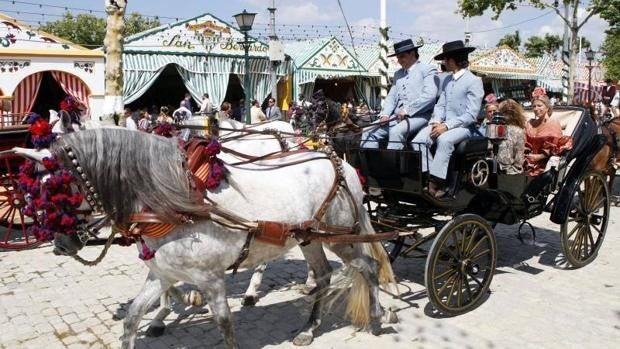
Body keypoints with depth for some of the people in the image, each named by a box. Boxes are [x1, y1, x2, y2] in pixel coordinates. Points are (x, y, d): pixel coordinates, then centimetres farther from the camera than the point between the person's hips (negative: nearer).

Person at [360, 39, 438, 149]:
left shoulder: (427, 70, 2)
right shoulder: (398, 74, 25)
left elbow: (429, 95, -13)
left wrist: (407, 110, -17)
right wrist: (385, 114, -1)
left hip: (418, 115, -7)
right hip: (397, 116, 7)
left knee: (396, 132, -34)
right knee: (369, 132, -9)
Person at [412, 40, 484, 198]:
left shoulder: (474, 81, -5)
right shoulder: (447, 80, 17)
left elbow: (471, 115, -12)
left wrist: (447, 126, -19)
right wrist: (436, 122, -6)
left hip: (464, 126, -6)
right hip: (444, 124, 6)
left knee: (444, 140, -37)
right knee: (418, 140, -20)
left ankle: (436, 181, -30)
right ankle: (433, 179, -20)